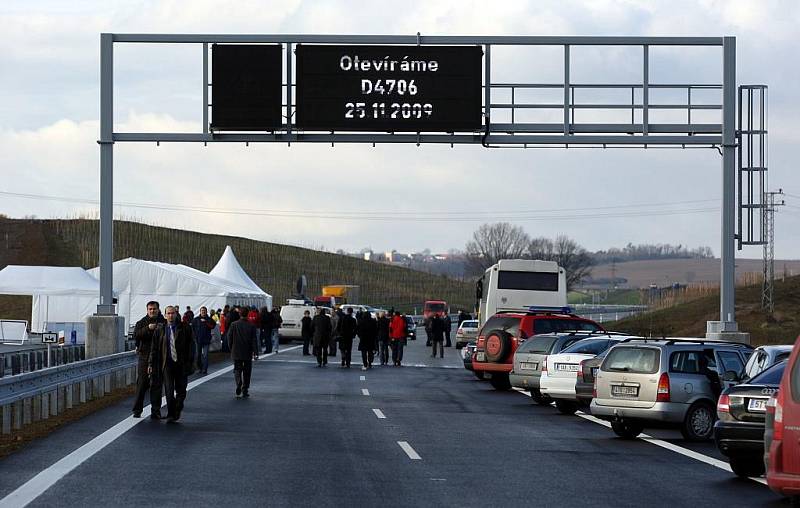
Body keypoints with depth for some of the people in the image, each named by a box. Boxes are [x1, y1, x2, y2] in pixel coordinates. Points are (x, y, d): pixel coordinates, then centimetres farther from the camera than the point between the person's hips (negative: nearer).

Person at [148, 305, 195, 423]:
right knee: (169, 391, -7)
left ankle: (177, 411, 28)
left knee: (181, 390, 8)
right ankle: (171, 415, 0)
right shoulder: (160, 330, 6)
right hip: (167, 364, 0)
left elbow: (191, 346, 1)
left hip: (181, 364, 0)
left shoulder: (185, 328, 2)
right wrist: (150, 363, 2)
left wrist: (190, 362, -7)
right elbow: (154, 348, 8)